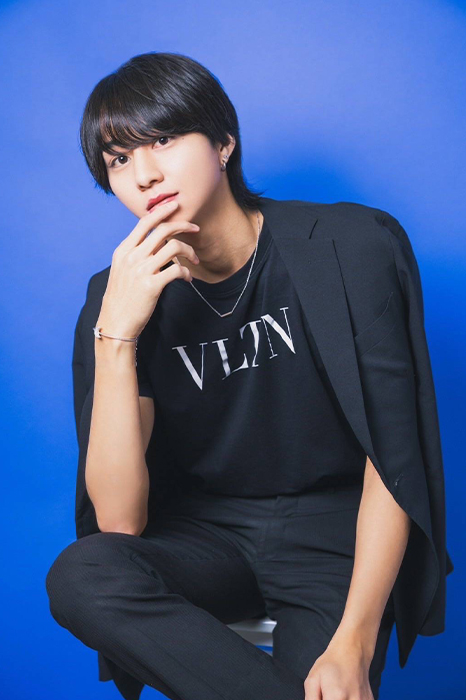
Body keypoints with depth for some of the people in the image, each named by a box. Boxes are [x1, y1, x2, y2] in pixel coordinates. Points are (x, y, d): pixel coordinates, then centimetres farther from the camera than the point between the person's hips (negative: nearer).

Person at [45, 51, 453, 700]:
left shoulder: (349, 247, -11)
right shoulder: (122, 295, -6)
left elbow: (392, 461, -12)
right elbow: (119, 522, -16)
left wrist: (352, 646, -22)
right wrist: (116, 335, -26)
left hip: (334, 532, -2)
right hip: (205, 535, 2)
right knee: (78, 576, -27)